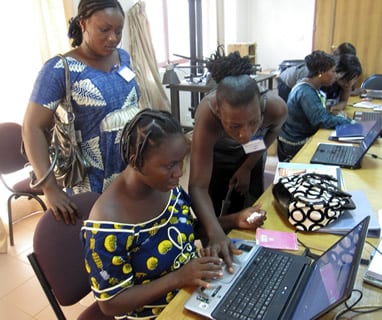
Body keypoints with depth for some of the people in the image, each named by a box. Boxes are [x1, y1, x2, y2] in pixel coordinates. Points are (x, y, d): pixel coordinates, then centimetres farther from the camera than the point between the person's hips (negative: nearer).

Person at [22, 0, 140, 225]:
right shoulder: (60, 69, -14)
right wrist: (50, 188, -23)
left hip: (134, 169, 5)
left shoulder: (123, 57, 4)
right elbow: (33, 128, -16)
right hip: (93, 180, -5)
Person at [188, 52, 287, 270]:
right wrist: (216, 233, -61)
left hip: (250, 155, 2)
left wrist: (247, 167, -9)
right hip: (215, 154, -2)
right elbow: (198, 187, -46)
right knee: (209, 213, 2)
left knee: (247, 215, 8)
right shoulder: (207, 116, -44)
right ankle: (207, 258, 31)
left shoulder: (276, 108, -36)